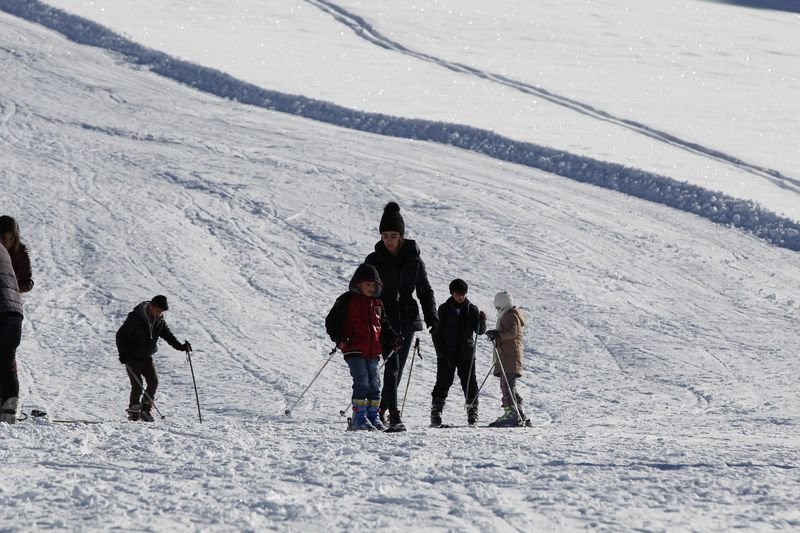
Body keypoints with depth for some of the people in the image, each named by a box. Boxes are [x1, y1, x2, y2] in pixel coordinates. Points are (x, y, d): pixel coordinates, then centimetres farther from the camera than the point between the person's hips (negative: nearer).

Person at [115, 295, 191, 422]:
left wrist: (180, 346, -10)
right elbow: (121, 335, -14)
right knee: (137, 385, -12)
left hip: (147, 357, 5)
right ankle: (133, 412, 2)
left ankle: (145, 410, 5)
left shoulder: (159, 320, -2)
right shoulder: (135, 317, -19)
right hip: (132, 357, -5)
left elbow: (167, 334, 4)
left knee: (153, 381, -7)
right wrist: (123, 353, -21)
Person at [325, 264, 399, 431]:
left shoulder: (377, 304, 16)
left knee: (375, 384, 6)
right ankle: (359, 418, -9)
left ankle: (373, 416, 15)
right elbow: (331, 321, -2)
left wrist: (393, 338, 11)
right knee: (362, 382, -13)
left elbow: (383, 326, 27)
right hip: (354, 350, -6)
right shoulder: (347, 300, -2)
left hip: (373, 352, 6)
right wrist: (338, 338, -16)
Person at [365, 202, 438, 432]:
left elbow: (425, 291, 8)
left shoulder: (414, 259, 3)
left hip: (407, 319, 3)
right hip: (384, 320, -3)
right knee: (392, 366, -16)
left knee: (398, 368, 9)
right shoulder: (374, 260, -2)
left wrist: (432, 318, -2)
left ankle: (380, 410, 27)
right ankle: (394, 416, -22)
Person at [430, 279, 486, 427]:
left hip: (466, 353, 1)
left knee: (470, 384, -2)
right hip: (447, 353, -1)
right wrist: (441, 352, -6)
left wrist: (482, 321, -18)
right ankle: (435, 416, 2)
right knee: (443, 383, -3)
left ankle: (473, 415, 3)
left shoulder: (472, 309, 6)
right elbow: (437, 332, 3)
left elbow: (479, 331, 3)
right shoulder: (444, 309, 3)